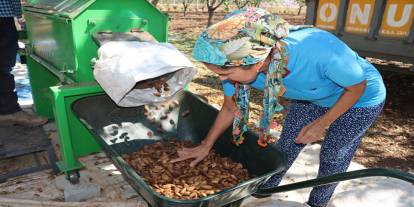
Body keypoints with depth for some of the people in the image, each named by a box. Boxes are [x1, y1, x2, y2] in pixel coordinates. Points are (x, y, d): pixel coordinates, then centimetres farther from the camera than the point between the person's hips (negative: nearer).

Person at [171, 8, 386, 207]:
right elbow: (230, 107, -9)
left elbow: (357, 87, -23)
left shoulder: (319, 49, -45)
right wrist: (205, 146, -3)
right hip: (310, 98, 4)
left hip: (359, 99, -3)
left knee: (333, 157, 7)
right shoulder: (239, 61, -29)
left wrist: (322, 123, -18)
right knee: (285, 146, 8)